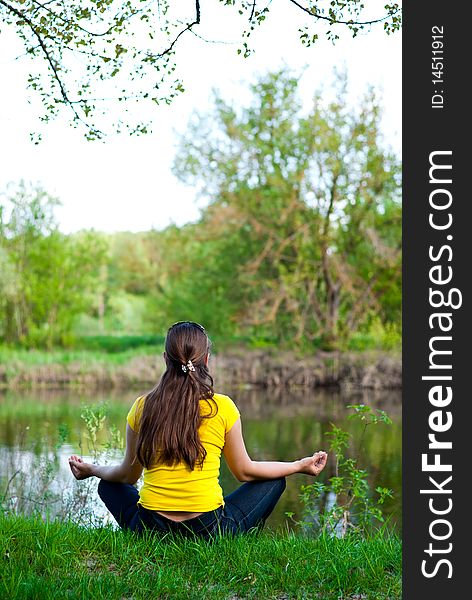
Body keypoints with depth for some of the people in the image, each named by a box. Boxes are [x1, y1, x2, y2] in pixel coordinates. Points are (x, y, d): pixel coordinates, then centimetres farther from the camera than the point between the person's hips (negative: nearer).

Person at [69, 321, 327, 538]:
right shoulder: (223, 407, -7)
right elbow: (245, 471, 5)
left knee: (108, 486, 32)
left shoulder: (142, 407, -2)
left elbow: (129, 475, 10)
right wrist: (301, 465, 19)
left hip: (150, 529, 1)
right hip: (209, 530, -1)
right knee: (274, 481, 21)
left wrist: (90, 469, 31)